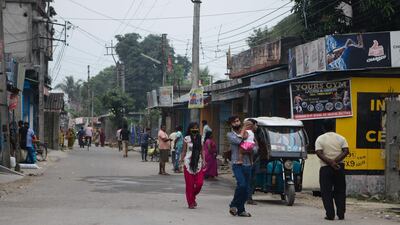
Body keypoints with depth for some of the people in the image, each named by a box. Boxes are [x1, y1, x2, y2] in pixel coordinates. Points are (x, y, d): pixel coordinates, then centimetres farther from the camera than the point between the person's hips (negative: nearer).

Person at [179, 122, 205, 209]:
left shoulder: (200, 138, 9)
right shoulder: (187, 139, 0)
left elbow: (201, 151, 12)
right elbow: (184, 151, 1)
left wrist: (203, 160, 3)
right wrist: (181, 159, -13)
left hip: (198, 163, 3)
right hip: (188, 163, -3)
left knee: (199, 183, -6)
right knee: (190, 184, -1)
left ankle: (193, 197, 22)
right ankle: (191, 202, 10)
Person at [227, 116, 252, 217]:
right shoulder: (230, 134, 4)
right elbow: (238, 140, -16)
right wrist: (243, 131, -2)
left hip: (247, 164, 5)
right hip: (237, 164, -5)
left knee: (246, 189, 5)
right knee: (241, 184, -24)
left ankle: (240, 210, 13)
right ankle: (234, 205, -8)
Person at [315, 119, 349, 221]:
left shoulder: (320, 139, 0)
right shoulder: (341, 138, 5)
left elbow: (319, 153, -13)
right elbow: (346, 151, -8)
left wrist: (331, 163, -16)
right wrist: (335, 161, -14)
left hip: (325, 168, -2)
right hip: (339, 168, 2)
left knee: (326, 192, 3)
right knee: (340, 191, 10)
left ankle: (330, 215, -3)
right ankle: (341, 214, 7)